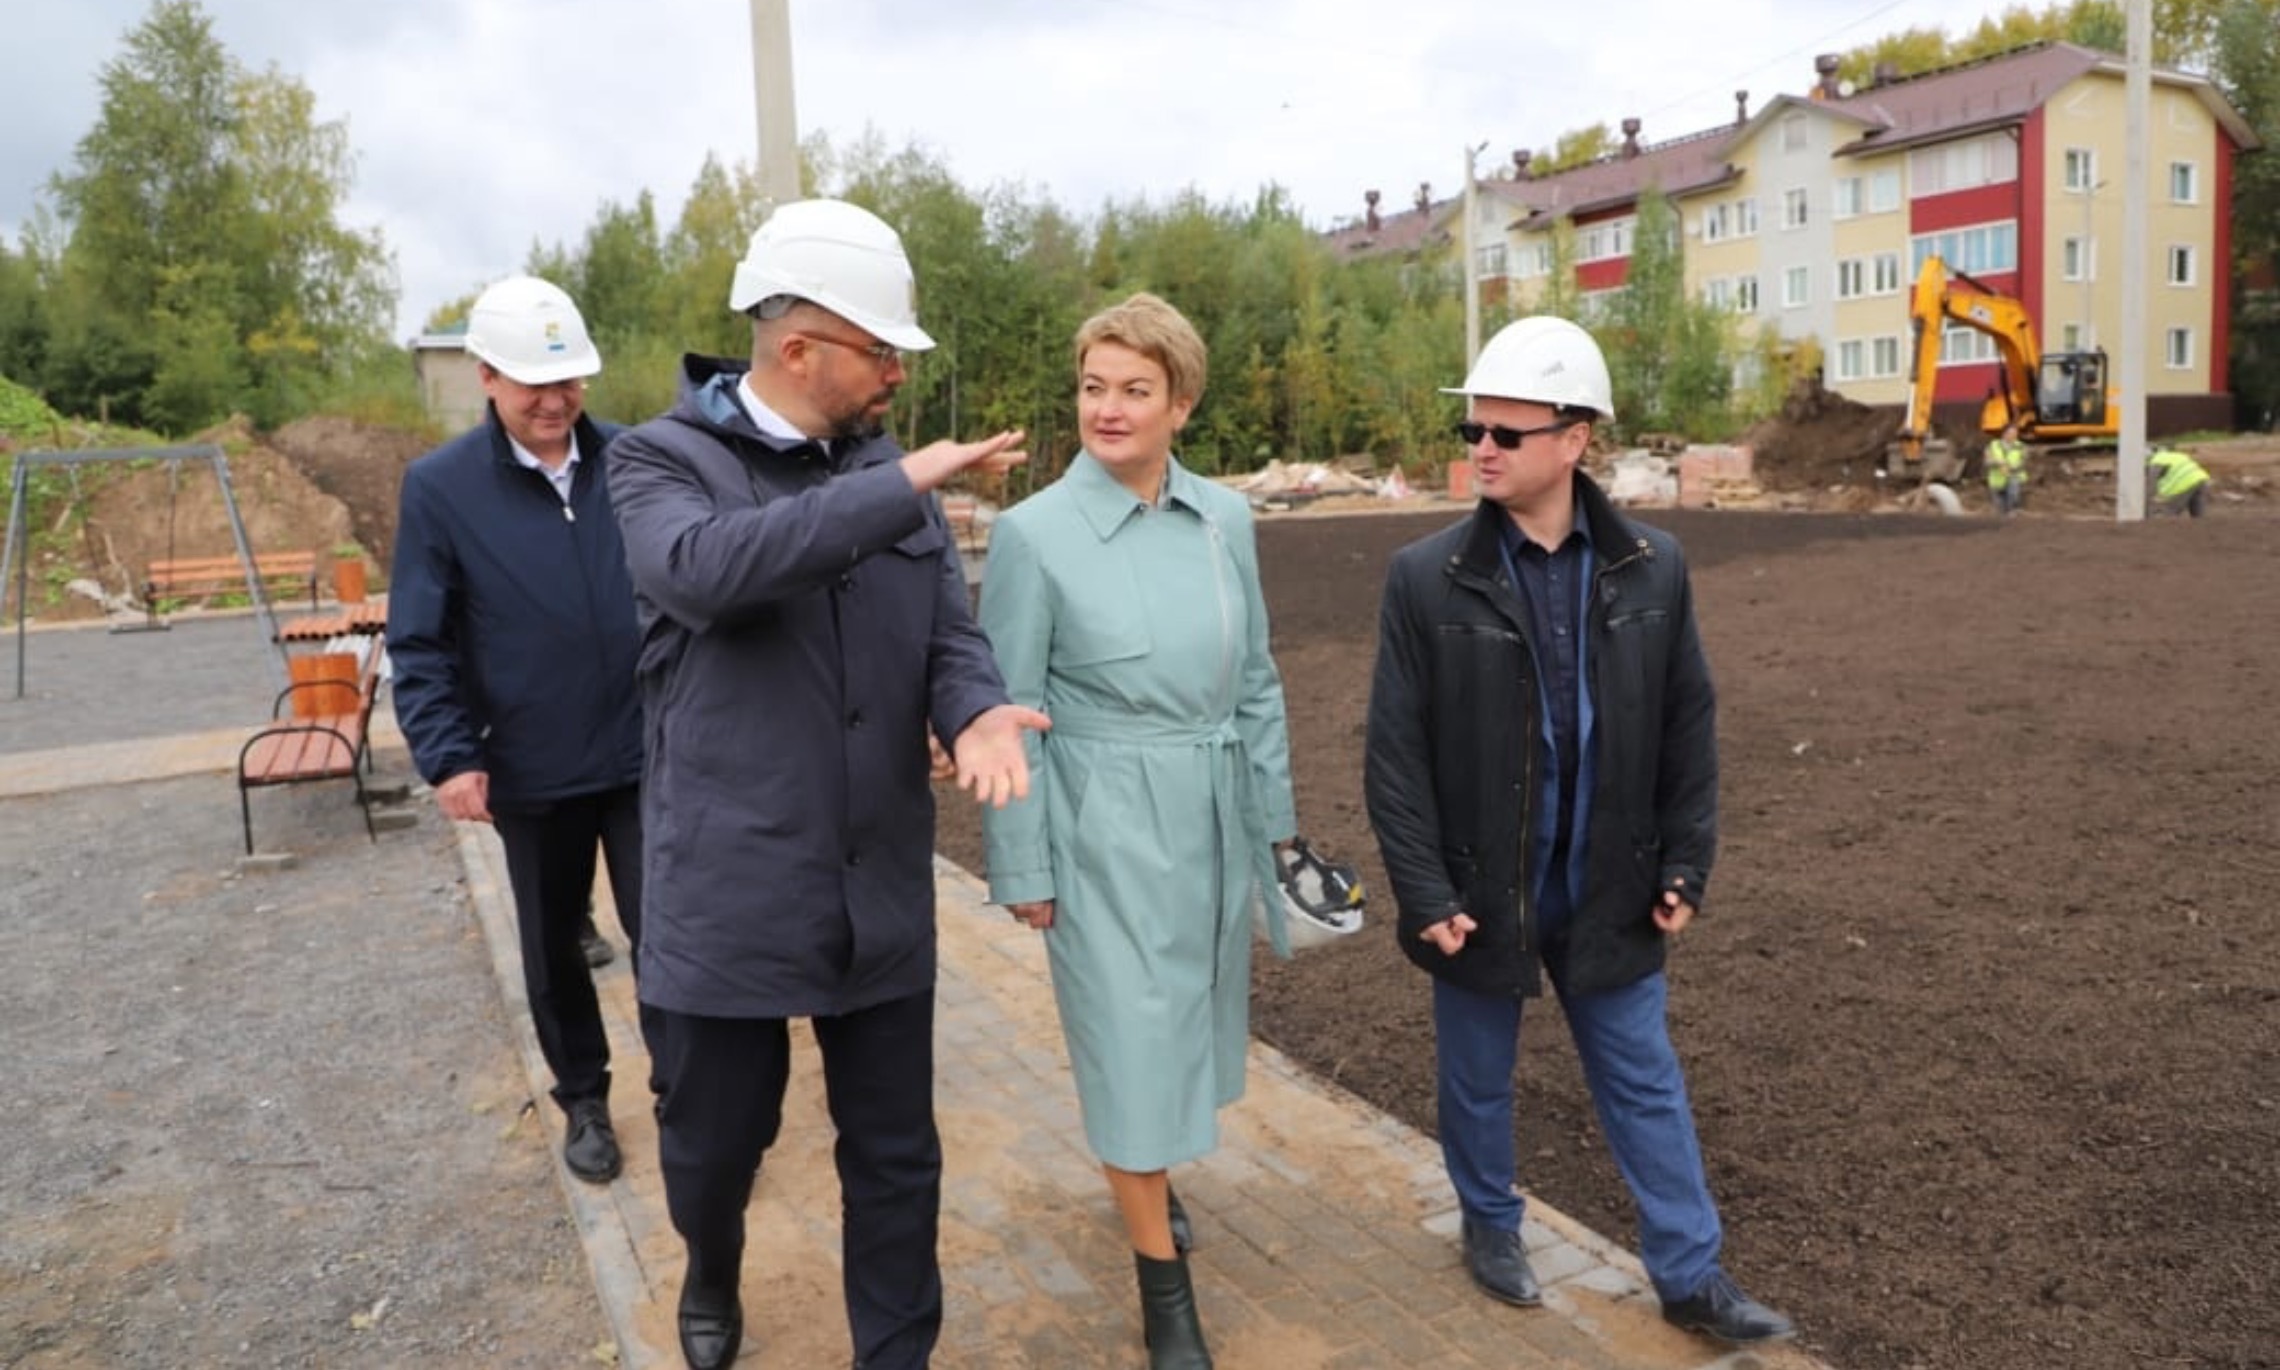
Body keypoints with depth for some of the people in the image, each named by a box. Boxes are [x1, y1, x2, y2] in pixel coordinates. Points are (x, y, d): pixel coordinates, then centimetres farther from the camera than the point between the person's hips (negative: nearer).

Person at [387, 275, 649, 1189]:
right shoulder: (439, 486, -6)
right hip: (532, 770, 1)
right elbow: (420, 643, -4)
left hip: (647, 752, 0)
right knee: (553, 948, 16)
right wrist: (447, 755, -12)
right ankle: (584, 1101, 37)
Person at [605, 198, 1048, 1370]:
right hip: (732, 891, -3)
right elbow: (706, 566, -30)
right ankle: (712, 1274, 51)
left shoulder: (890, 475, 6)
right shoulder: (662, 462, -7)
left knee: (895, 1152, 13)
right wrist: (902, 486, -28)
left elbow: (950, 631, 1)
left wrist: (977, 711, -22)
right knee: (714, 1138, 17)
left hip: (881, 889, 3)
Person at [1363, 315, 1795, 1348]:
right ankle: (1490, 1225, 41)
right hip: (1479, 890, -2)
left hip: (1608, 890, 2)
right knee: (1478, 1077, 16)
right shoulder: (1426, 578, -12)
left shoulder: (1651, 568, -4)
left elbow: (1688, 726, 3)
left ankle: (1689, 1274, 30)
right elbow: (1395, 752, -11)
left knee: (1645, 1082, 14)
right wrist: (1425, 894, -13)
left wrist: (1683, 867, 1)